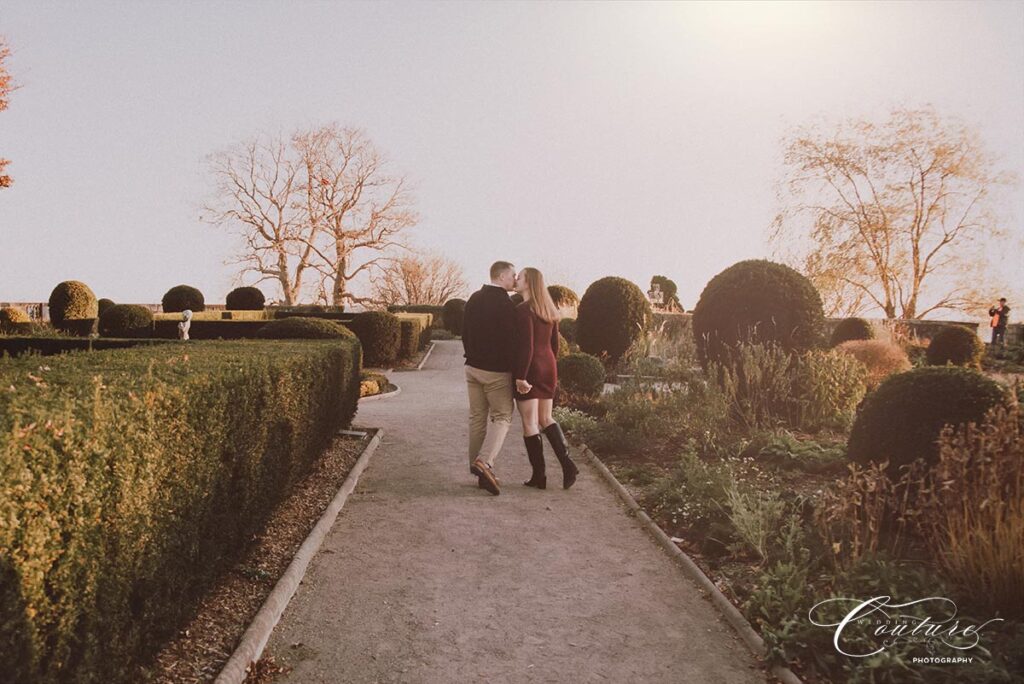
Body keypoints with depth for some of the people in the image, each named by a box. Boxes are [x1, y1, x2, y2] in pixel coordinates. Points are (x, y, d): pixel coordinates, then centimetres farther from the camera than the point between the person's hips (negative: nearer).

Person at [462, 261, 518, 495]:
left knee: (477, 417, 13)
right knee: (502, 417, 1)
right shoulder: (505, 303, -15)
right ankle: (484, 461, -17)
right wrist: (516, 373, -9)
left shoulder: (474, 299, 8)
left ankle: (478, 467, 18)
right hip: (497, 371, -7)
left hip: (473, 367, 7)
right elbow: (509, 340, -16)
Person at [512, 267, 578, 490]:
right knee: (545, 419, 17)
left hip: (529, 369, -8)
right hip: (548, 367, 8)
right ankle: (567, 462, 2)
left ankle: (539, 475, 7)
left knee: (529, 424, 2)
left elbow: (526, 347, -20)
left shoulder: (523, 310, -14)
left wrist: (520, 377, -18)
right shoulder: (550, 310, 11)